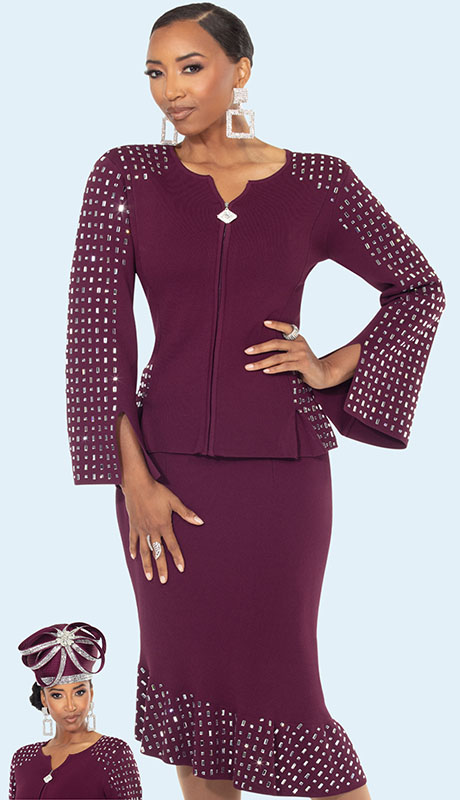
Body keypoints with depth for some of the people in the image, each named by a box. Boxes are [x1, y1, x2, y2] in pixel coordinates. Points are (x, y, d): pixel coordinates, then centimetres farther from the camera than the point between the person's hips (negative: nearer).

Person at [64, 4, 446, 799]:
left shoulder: (318, 183, 1)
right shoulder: (125, 176, 1)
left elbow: (420, 289, 13)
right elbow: (95, 323, -3)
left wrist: (334, 367, 0)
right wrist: (133, 477, -8)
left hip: (281, 464, -1)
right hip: (167, 461, 1)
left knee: (278, 678, 3)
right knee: (187, 675, 9)